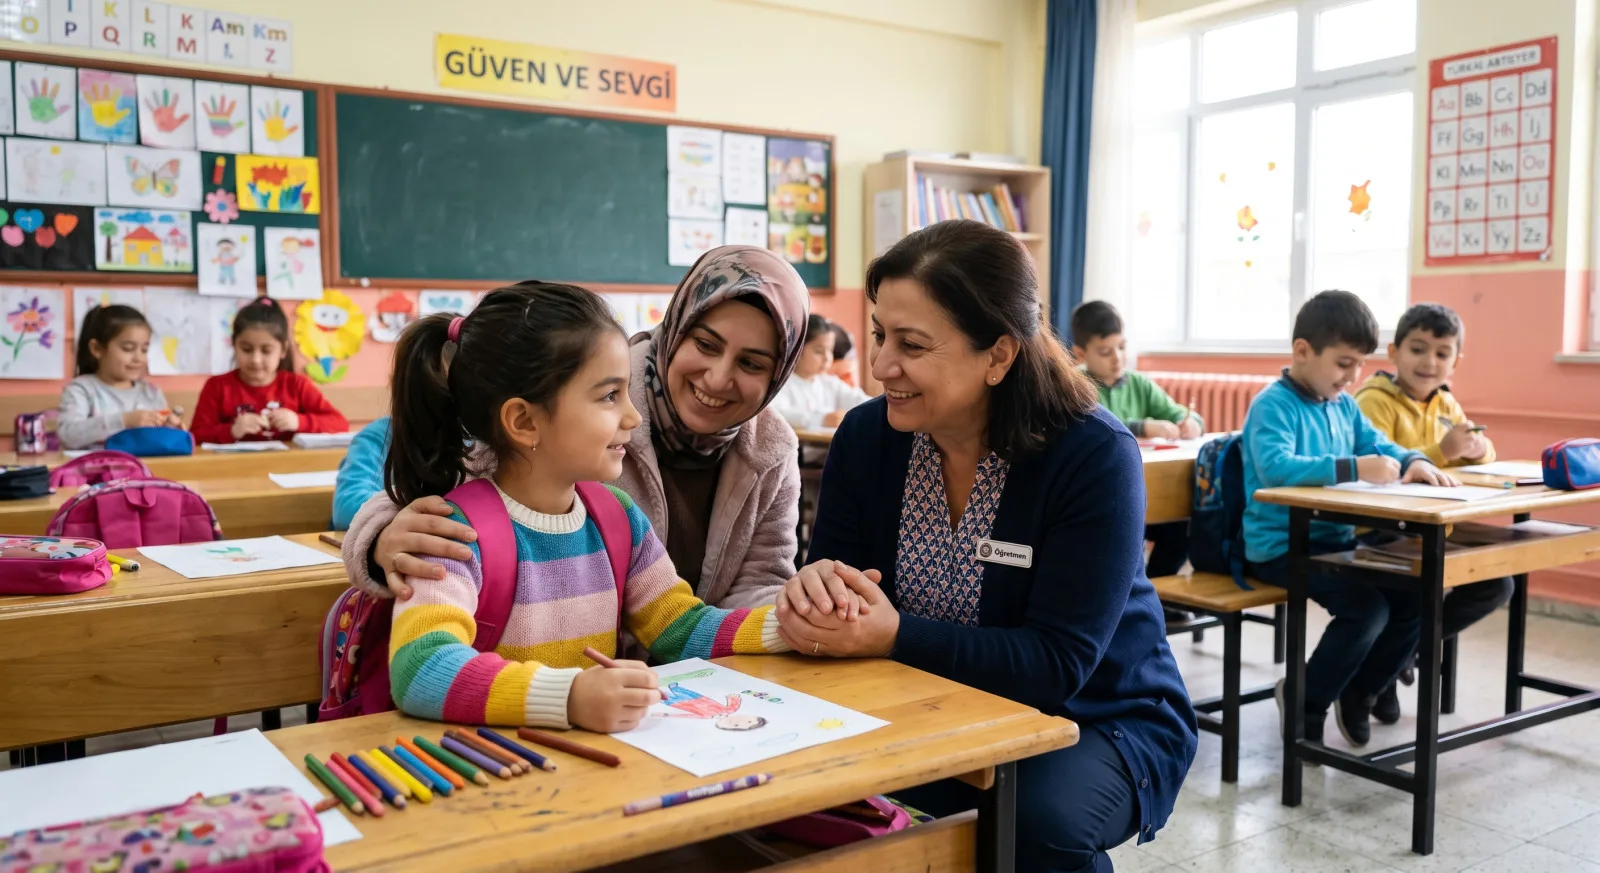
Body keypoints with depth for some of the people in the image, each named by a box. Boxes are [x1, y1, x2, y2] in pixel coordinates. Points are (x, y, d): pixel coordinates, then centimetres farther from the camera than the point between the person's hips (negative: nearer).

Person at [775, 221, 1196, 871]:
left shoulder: (1094, 458, -22)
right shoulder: (867, 435, -8)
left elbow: (1059, 662, -26)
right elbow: (830, 572, -8)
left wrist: (894, 637, -38)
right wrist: (814, 593, -33)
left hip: (1101, 724, -3)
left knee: (1041, 819, -34)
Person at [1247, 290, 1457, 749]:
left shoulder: (1344, 405, 11)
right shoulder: (1272, 405, -15)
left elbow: (1379, 445, 19)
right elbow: (1275, 468, -31)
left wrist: (1414, 462, -5)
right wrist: (1352, 468, -37)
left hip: (1336, 540, 9)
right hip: (1280, 546, -9)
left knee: (1414, 597, -2)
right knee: (1368, 607, -23)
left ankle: (1356, 694, 21)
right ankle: (1303, 703, 1)